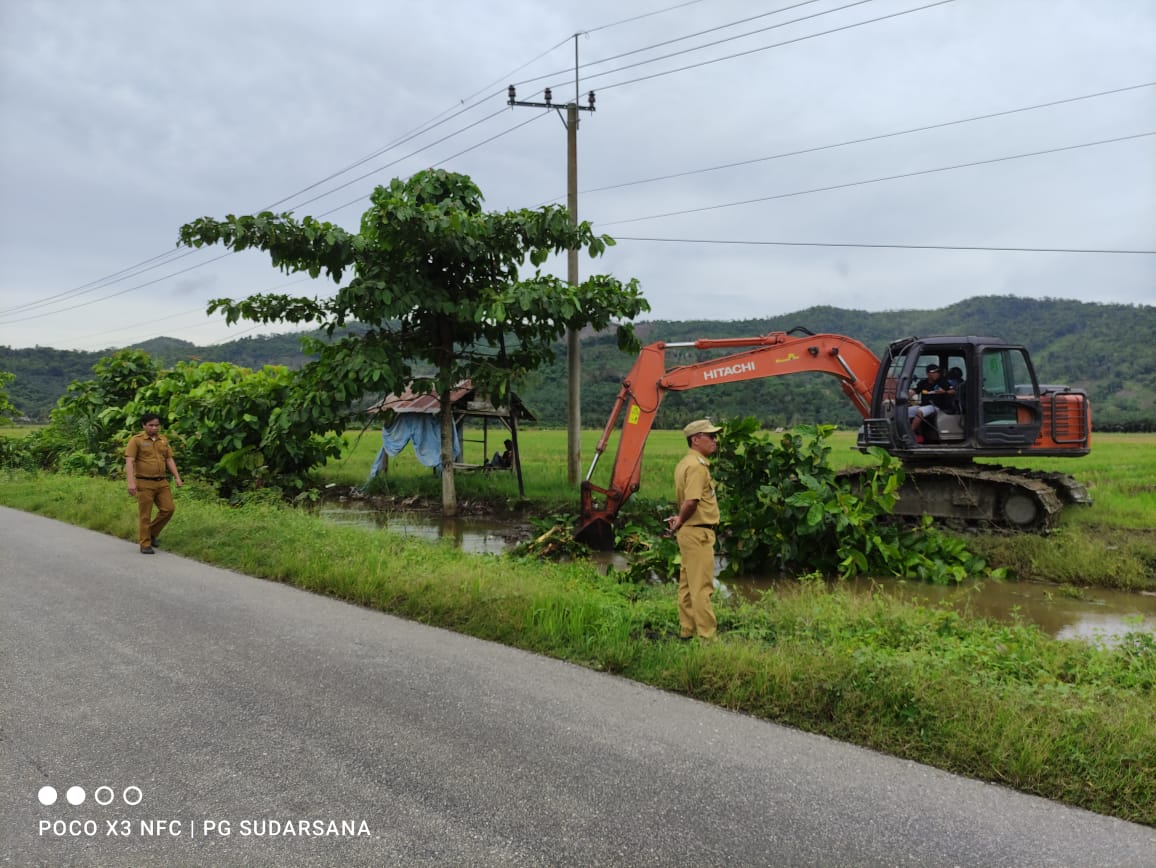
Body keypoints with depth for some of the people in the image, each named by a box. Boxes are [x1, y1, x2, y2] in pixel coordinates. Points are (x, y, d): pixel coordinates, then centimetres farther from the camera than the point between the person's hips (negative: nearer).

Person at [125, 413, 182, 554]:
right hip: (145, 483, -5)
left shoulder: (163, 439, 11)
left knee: (168, 509, 1)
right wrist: (131, 482, -20)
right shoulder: (136, 440, -5)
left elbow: (169, 460, 16)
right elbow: (129, 462, -11)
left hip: (162, 482, 5)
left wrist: (177, 477, 7)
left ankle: (153, 533, 22)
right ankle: (145, 545, 9)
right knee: (145, 515, 0)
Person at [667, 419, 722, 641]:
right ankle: (707, 636, -3)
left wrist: (680, 520, 11)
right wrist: (680, 522, -14)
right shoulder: (697, 466, -18)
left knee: (688, 585, 14)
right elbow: (691, 501, -28)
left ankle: (687, 631, 22)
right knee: (702, 587, -6)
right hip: (698, 532, -10)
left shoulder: (685, 463, 15)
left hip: (689, 531, 10)